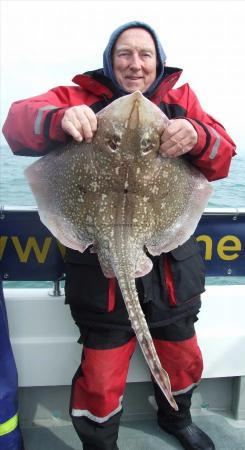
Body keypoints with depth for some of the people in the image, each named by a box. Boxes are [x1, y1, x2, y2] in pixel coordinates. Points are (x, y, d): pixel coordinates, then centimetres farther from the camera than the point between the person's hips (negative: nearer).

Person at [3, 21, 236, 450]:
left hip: (172, 266, 4)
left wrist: (198, 137, -25)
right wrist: (59, 120, -35)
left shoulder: (181, 101, 7)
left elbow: (223, 159, -1)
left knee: (184, 362, 22)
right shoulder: (81, 97, 0)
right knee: (101, 382, 6)